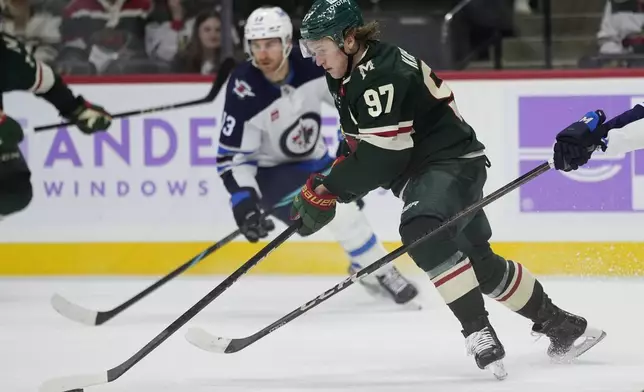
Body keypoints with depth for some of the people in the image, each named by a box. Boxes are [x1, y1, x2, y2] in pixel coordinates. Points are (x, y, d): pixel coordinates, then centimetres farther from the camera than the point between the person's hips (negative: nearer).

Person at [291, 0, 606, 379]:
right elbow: (361, 142, 22)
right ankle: (560, 325, 29)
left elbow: (382, 157, -28)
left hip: (454, 162, -10)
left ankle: (479, 332, -33)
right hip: (422, 168, 11)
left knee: (423, 231, -34)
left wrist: (328, 191, -23)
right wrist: (327, 183, 10)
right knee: (480, 262, 15)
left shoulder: (382, 74, -24)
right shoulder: (349, 75, 7)